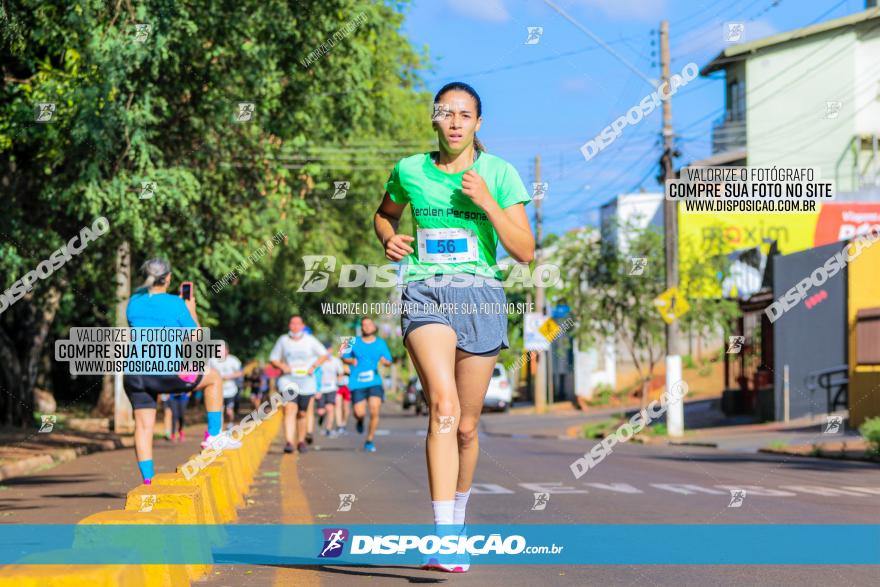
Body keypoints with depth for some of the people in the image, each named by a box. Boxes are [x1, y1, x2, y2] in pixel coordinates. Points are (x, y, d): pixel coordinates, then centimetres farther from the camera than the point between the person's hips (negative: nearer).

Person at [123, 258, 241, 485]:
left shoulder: (134, 302, 11)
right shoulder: (175, 304, -3)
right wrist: (192, 312, 21)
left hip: (134, 372, 5)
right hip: (166, 373, -5)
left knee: (143, 425, 10)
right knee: (213, 377, 17)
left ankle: (147, 480, 5)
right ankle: (214, 436, 17)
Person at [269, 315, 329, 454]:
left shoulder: (310, 340, 3)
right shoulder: (283, 340, 3)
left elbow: (324, 355, 10)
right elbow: (273, 359, 10)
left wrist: (314, 366, -7)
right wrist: (282, 366, -10)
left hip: (306, 381, 1)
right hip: (288, 380, -1)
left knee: (302, 413, 7)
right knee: (290, 409, -19)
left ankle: (301, 441, 24)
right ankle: (289, 442, -27)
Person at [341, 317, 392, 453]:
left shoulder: (380, 343, 7)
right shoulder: (354, 342, 4)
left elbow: (389, 361, 11)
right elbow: (345, 357, 14)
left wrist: (384, 361, -12)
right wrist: (351, 361, -8)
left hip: (374, 382, 1)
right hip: (357, 383, -1)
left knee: (374, 412, -12)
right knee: (360, 413, -7)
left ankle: (370, 441, 4)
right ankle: (360, 421, 33)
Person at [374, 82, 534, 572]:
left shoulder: (499, 173, 2)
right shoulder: (409, 171, 7)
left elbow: (525, 252, -3)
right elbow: (385, 214, 27)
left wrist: (487, 203, -14)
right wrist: (389, 239, 5)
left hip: (481, 296, 1)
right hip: (425, 293, -1)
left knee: (466, 424, 7)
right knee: (443, 402, -23)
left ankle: (458, 517, 33)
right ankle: (444, 537, -30)